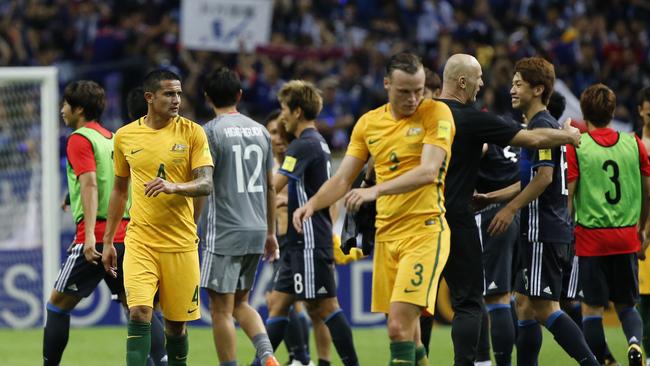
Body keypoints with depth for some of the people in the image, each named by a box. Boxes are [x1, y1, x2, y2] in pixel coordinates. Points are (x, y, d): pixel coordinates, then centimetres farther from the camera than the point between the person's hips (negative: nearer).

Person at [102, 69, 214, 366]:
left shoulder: (192, 133, 0)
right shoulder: (125, 136, 5)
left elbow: (206, 184, -6)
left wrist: (174, 187, -27)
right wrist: (108, 241, 16)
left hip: (181, 242, 0)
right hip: (140, 241, 0)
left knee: (176, 323, 5)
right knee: (139, 312, -16)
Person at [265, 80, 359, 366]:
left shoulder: (304, 145, -15)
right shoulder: (319, 143, 16)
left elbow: (274, 186, -24)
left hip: (309, 242, -10)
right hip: (300, 243, 10)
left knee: (324, 307, -6)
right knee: (278, 303, 8)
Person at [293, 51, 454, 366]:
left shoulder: (436, 113, -6)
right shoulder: (369, 123, 11)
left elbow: (428, 172, -19)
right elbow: (343, 179, 13)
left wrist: (376, 190, -29)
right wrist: (312, 204, -5)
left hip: (425, 231, -6)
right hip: (387, 233, 6)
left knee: (399, 326, -17)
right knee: (406, 331, 8)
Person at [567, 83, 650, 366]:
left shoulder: (576, 147, -6)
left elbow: (568, 196, -8)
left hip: (591, 237, -3)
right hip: (626, 238, 3)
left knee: (592, 308, 5)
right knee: (626, 305, 13)